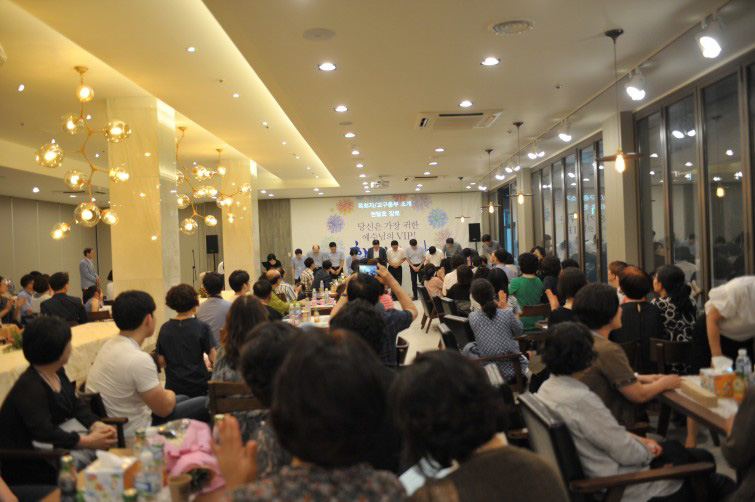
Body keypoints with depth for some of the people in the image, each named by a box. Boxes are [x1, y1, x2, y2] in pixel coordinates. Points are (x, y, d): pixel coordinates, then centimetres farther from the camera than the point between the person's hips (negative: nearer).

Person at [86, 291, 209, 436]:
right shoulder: (139, 359, -29)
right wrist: (169, 394, 3)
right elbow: (165, 408, -17)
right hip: (134, 433, -9)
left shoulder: (109, 345, -1)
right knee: (205, 404, 0)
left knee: (184, 398, 25)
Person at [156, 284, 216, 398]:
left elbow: (161, 362, 3)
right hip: (198, 387, -3)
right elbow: (213, 359, -10)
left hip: (173, 386, 3)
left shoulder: (165, 328, -1)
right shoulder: (202, 327, -11)